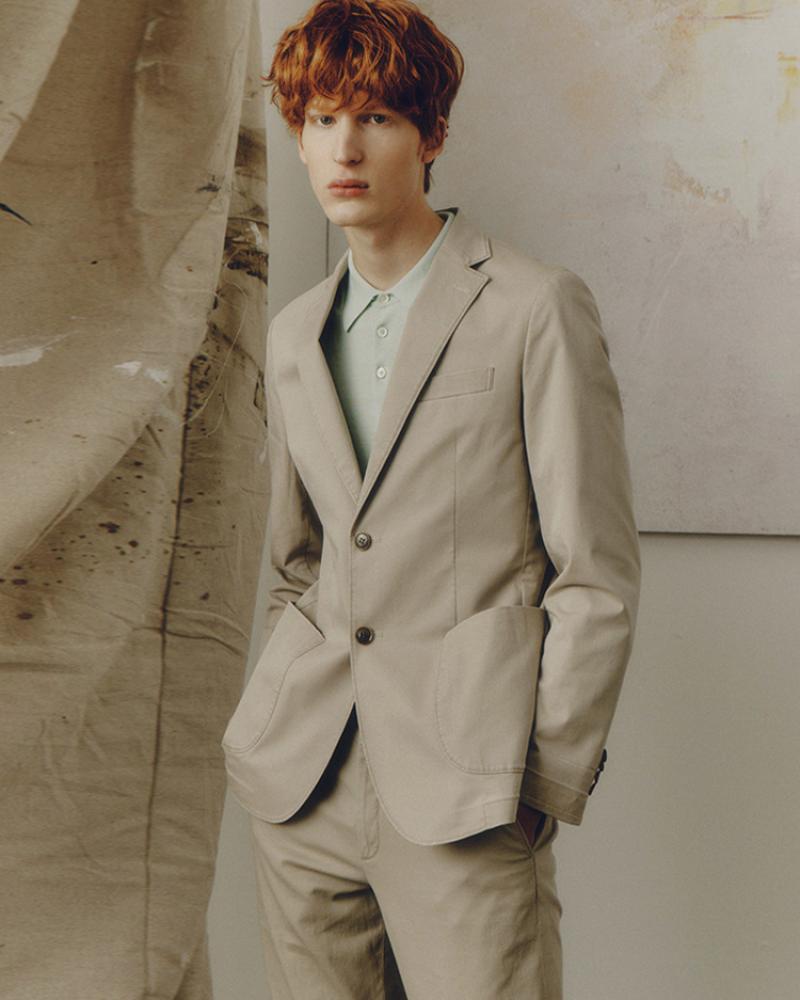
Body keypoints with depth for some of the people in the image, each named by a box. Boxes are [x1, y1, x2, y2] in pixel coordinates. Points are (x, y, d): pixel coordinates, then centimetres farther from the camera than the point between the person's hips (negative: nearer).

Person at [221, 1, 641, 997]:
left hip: (462, 796, -5)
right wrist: (277, 729, 13)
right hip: (306, 789, 5)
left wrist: (546, 790, -6)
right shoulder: (295, 333, 13)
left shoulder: (537, 308, -5)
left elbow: (596, 579, -5)